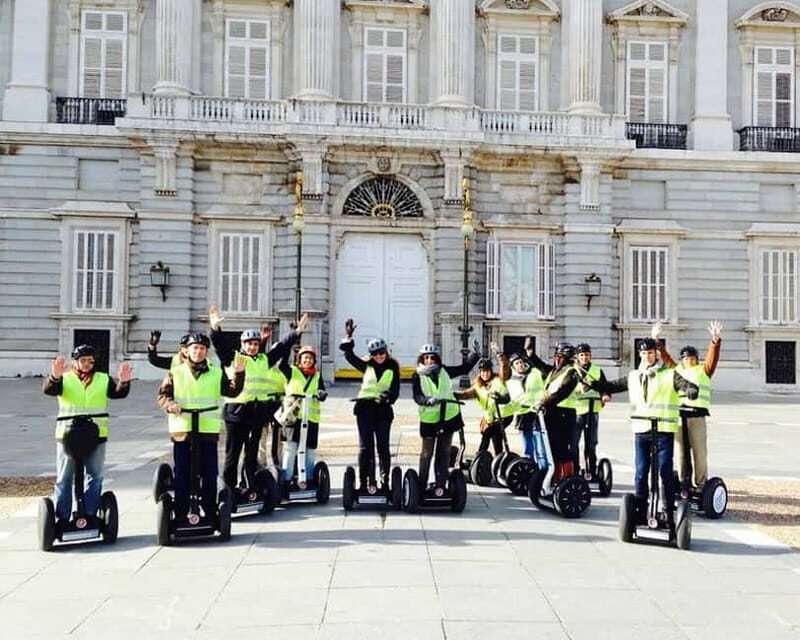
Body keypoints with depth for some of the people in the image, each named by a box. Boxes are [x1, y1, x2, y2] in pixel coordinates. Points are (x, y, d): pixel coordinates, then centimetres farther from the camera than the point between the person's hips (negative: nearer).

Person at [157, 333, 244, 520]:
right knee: (182, 474, 6)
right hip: (182, 429, -1)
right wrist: (169, 404, -15)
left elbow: (232, 391, 2)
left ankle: (210, 512, 17)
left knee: (210, 474, 5)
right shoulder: (175, 372, 6)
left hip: (208, 430, 1)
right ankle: (180, 514, 15)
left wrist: (239, 374, -13)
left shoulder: (217, 373, 9)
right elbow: (162, 394, 5)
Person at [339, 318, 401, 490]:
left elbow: (395, 389, 1)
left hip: (383, 408, -1)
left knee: (383, 447, 2)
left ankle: (385, 482, 7)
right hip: (365, 407, 1)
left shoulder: (393, 367, 7)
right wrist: (348, 336, -6)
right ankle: (362, 483, 4)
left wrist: (388, 397, -20)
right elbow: (349, 355, 4)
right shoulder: (366, 365, 11)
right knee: (365, 447, 1)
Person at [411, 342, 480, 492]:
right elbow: (417, 397, -18)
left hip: (449, 417, 3)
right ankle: (421, 486, 16)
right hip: (428, 419, -3)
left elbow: (465, 368, 9)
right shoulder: (417, 376, -7)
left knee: (444, 453, 8)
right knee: (426, 453, 5)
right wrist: (429, 400, -37)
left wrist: (475, 354, -2)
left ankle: (440, 486, 16)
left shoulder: (444, 371, 2)